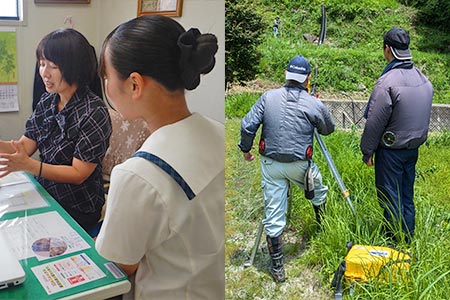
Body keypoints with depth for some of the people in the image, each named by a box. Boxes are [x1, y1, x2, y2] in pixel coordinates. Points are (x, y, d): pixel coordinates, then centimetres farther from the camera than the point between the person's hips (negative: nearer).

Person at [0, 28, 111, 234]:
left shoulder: (94, 112, -20)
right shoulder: (47, 101, 2)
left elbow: (78, 174, -19)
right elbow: (24, 146, 1)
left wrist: (28, 165, -30)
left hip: (77, 208, -6)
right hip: (46, 193, 6)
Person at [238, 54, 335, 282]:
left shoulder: (268, 97, -4)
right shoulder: (314, 105, -8)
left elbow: (247, 126, -5)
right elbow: (328, 129, 10)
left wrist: (246, 149, 10)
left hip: (270, 163, 2)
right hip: (300, 164, -1)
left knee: (273, 215, 7)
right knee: (319, 192, 30)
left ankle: (277, 267, 14)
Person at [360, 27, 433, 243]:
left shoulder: (387, 82, -22)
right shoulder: (423, 78, 2)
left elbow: (375, 123, -18)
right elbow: (423, 116, 11)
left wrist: (367, 151, -7)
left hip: (391, 150, -7)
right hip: (414, 147, 8)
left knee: (389, 195, 6)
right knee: (407, 193, 19)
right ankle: (408, 236, 31)